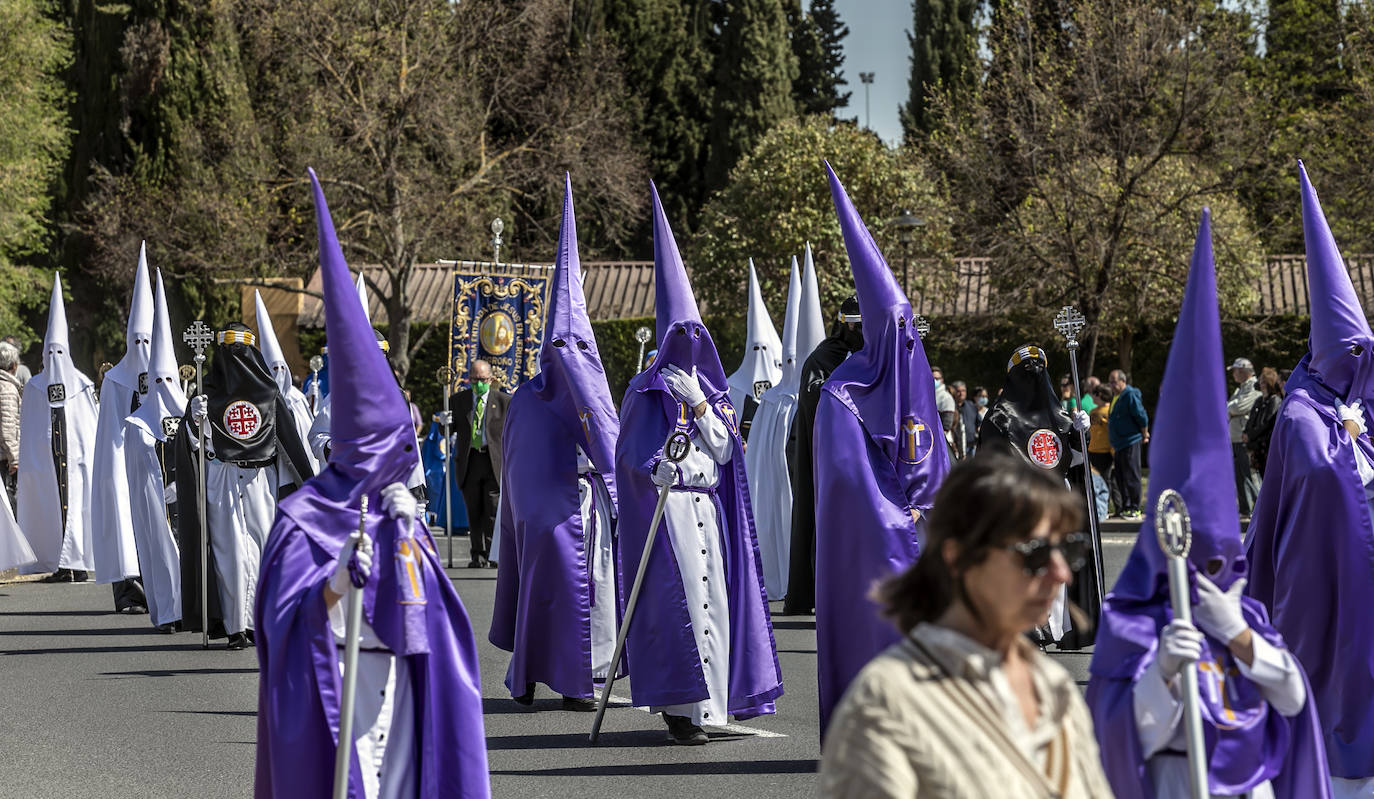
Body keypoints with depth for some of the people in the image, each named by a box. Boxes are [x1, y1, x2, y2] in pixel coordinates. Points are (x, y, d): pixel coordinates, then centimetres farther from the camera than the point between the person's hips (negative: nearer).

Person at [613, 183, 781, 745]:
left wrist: (700, 405, -6)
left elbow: (725, 449, 6)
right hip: (664, 505, -5)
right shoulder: (648, 391, 1)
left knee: (712, 596, 2)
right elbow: (630, 451, -6)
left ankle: (707, 701, 8)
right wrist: (654, 470, -25)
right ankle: (679, 706, -10)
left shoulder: (710, 390, 16)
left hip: (708, 507, 5)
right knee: (678, 598, -12)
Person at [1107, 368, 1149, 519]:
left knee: (1131, 476, -7)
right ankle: (1126, 507, 18)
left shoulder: (1130, 395, -13)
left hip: (1130, 443, -9)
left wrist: (1144, 435, -6)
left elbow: (1142, 417, -14)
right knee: (1120, 476, 11)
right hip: (1118, 444, 9)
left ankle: (1134, 509, -3)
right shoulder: (1115, 396, 16)